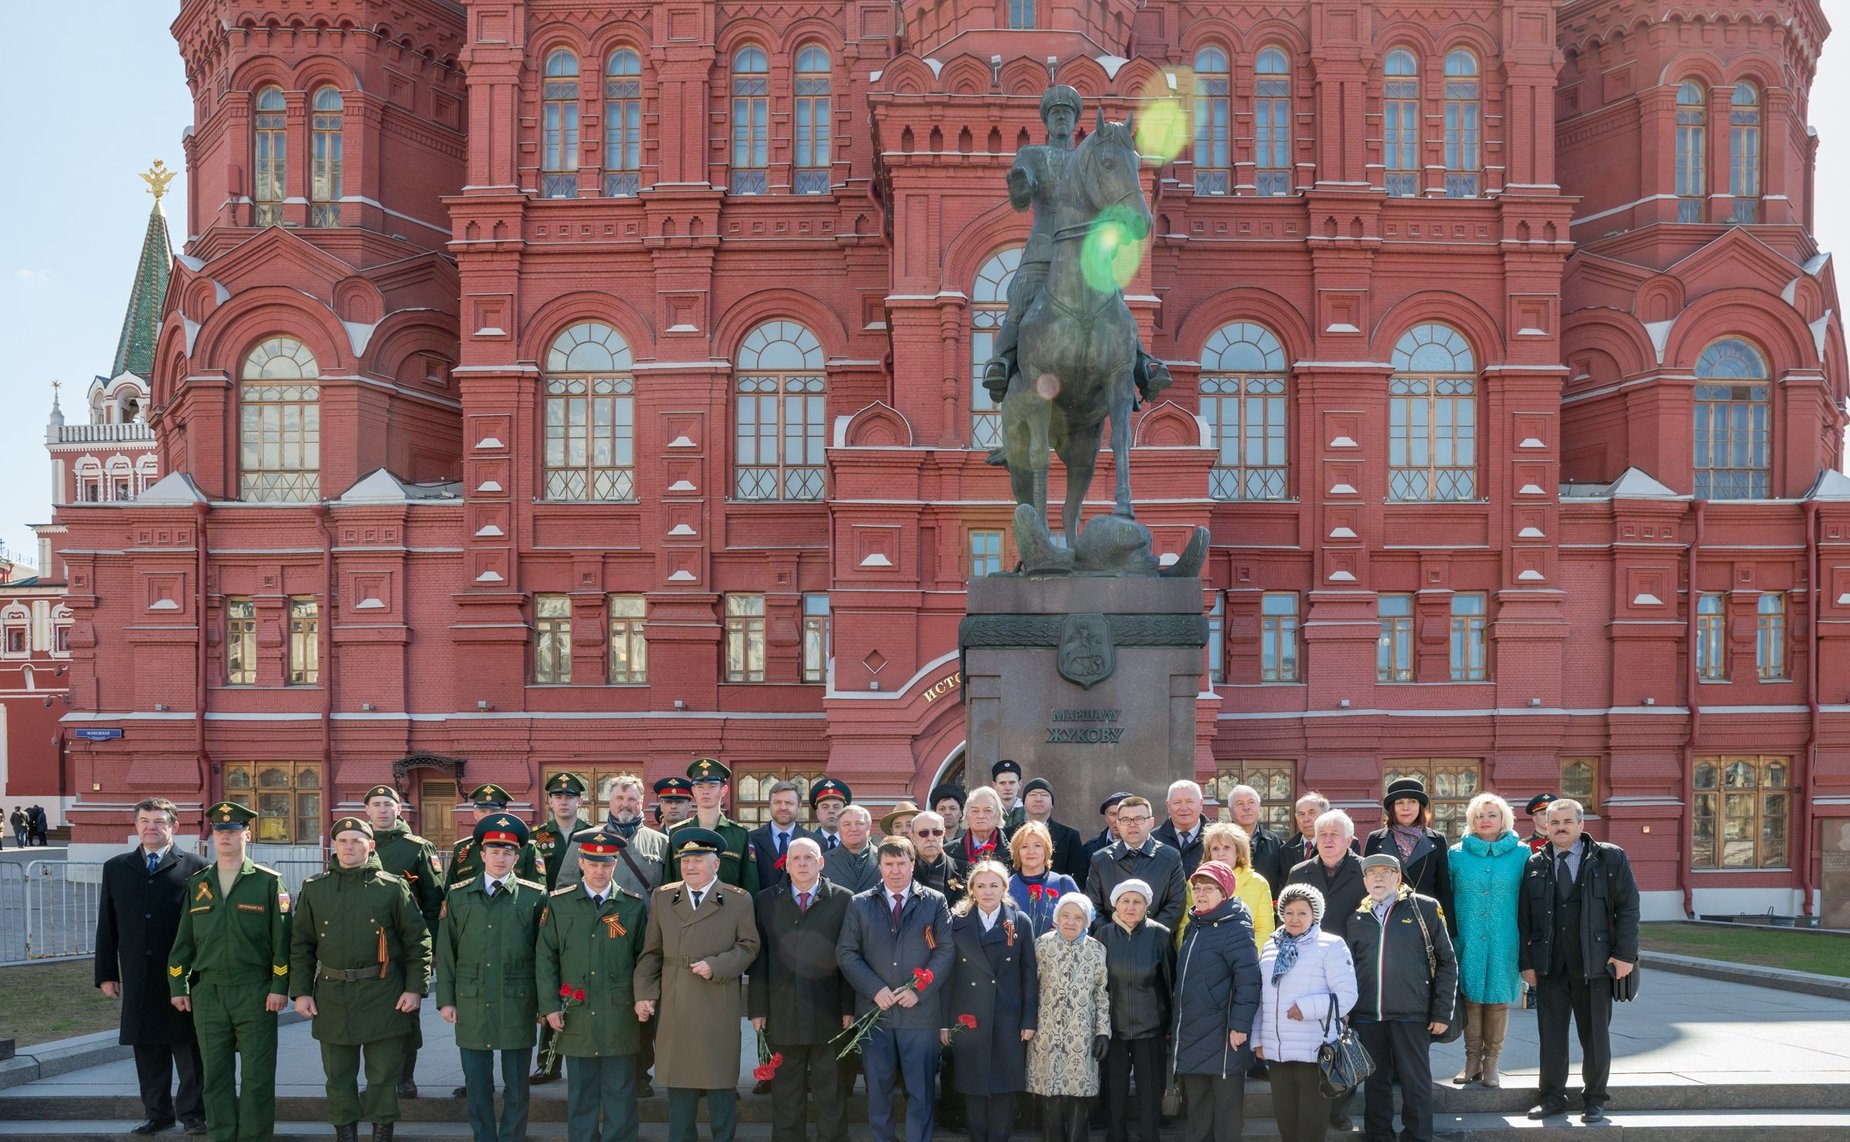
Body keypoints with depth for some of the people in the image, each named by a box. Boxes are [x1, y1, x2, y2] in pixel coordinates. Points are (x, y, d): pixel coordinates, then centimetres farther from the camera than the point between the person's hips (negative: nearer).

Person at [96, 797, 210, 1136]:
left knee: (189, 1046, 3)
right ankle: (156, 1112, 20)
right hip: (138, 978, 3)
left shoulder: (194, 867, -1)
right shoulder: (116, 868, 11)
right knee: (147, 1048, 10)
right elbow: (107, 925, 11)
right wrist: (106, 973, 6)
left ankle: (192, 1113, 12)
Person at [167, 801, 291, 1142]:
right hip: (208, 993, 3)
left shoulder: (268, 882, 0)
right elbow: (182, 939, 14)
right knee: (214, 1075, 7)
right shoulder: (196, 884, 11)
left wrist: (279, 987, -9)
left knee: (257, 1075, 0)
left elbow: (282, 939, -4)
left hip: (255, 993, -3)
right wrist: (177, 986, 9)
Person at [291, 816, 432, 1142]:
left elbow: (418, 941, 1)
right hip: (332, 997, 2)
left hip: (383, 995, -2)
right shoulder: (314, 889, 7)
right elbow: (301, 945, 10)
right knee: (338, 1077, 10)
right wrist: (301, 991, 3)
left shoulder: (393, 888, 0)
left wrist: (416, 988, -6)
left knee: (384, 1075, 4)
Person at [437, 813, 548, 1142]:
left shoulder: (535, 896, 0)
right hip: (472, 1004, 2)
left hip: (518, 1004, -2)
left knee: (516, 1087, 6)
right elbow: (445, 952, 8)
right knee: (477, 1085, 8)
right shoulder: (458, 896, 7)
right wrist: (445, 1000, 3)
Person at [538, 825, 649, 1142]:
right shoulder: (559, 903, 3)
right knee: (580, 1095, 9)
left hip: (621, 1017, 0)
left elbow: (645, 958, 7)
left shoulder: (633, 905, 3)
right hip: (576, 1017, 1)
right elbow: (545, 958, 3)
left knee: (620, 1096, 5)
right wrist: (549, 1006, -2)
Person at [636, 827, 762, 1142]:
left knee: (721, 1081, 4)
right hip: (675, 1008, 2)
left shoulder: (738, 900, 2)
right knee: (679, 1081, 8)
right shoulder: (662, 897, 8)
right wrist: (644, 994, -1)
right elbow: (651, 952, 8)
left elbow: (748, 946, 0)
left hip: (719, 1009, -2)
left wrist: (716, 966, -14)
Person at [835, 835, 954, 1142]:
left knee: (920, 1088, 2)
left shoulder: (935, 902, 4)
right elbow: (846, 953, 2)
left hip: (920, 1011, -1)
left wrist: (919, 990, -12)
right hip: (874, 1010, 1)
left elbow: (945, 950, -1)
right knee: (878, 1086, 7)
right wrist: (875, 989, -10)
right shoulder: (860, 904, 7)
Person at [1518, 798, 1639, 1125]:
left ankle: (1594, 1099, 20)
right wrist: (1526, 962, 3)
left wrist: (1624, 954, -8)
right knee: (1551, 1034, 6)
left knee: (1596, 1035, 7)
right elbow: (1524, 917, 7)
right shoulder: (1534, 865, 7)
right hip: (1549, 965, 2)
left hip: (1595, 963, -2)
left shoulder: (1610, 858, 1)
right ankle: (1552, 1097, 18)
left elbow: (1628, 907, -1)